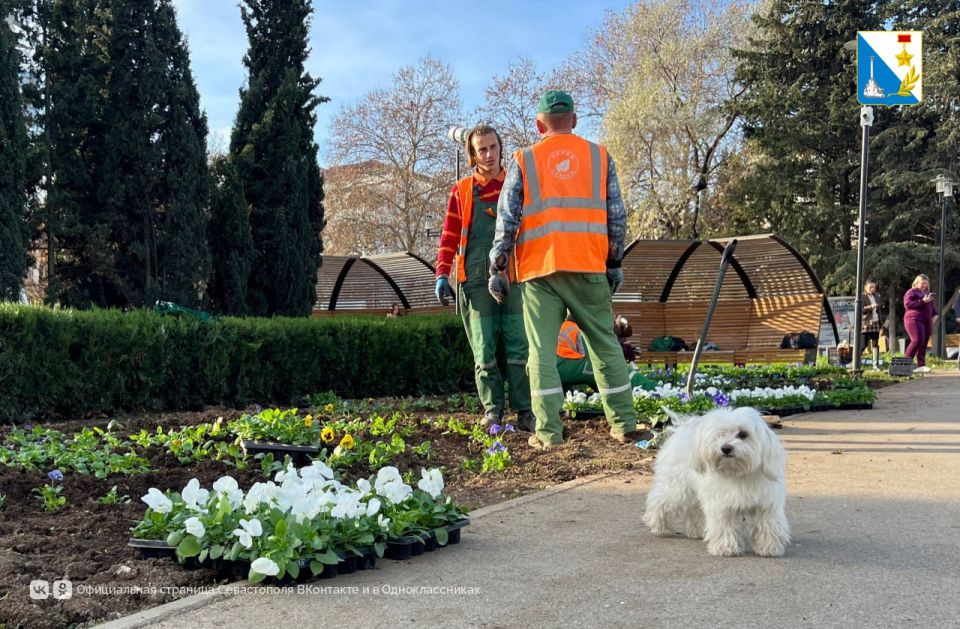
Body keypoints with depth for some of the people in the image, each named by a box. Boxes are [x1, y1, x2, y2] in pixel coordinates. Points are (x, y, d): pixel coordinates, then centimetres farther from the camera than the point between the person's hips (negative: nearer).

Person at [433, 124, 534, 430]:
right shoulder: (461, 191, 11)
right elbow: (449, 237, 12)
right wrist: (442, 274, 3)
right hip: (477, 281, 0)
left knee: (519, 345, -4)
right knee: (484, 349, 2)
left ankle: (524, 410, 1)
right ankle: (492, 410, 10)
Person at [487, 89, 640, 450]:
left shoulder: (523, 160, 7)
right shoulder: (599, 156, 10)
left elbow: (507, 219, 2)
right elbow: (616, 217, 9)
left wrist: (497, 268, 6)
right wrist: (614, 264, 17)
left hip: (540, 270, -1)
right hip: (589, 267, 1)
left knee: (542, 348, 2)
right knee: (604, 343, 9)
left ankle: (548, 431, -1)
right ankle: (623, 424, 11)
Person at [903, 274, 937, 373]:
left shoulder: (927, 293, 22)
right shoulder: (911, 292, -2)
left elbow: (932, 305, 28)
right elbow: (908, 304, -15)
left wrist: (934, 314, 9)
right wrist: (922, 301, -20)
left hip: (927, 321, 8)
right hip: (914, 320, -8)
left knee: (924, 343, 3)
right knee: (917, 340, -20)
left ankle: (921, 365, 5)